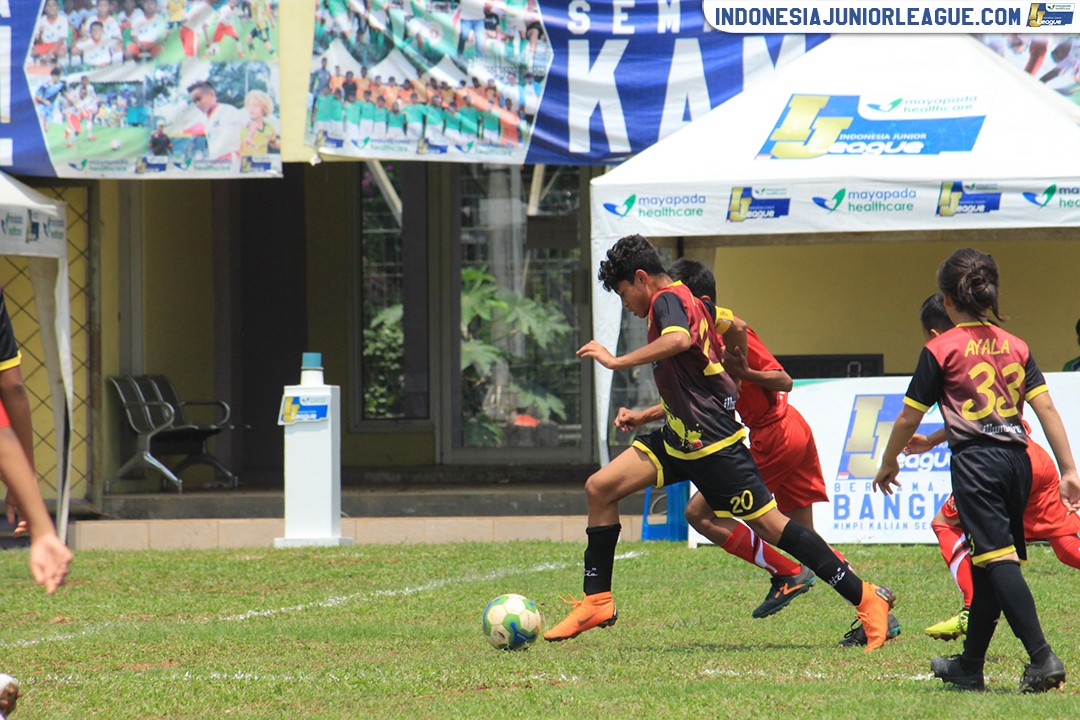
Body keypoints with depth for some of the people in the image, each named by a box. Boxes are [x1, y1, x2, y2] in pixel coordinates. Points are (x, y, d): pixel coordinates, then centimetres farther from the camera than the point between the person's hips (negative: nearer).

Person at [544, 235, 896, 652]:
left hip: (710, 444, -10)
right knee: (600, 487, 3)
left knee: (769, 525, -9)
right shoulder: (687, 298, 14)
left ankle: (867, 599, -4)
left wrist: (618, 362, -31)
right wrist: (731, 374, 41)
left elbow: (679, 339, -36)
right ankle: (597, 602, 8)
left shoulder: (667, 300, -13)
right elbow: (737, 330, 29)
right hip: (680, 437, 10)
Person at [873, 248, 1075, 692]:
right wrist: (1068, 470, 5)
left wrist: (889, 463, 18)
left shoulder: (941, 350, -2)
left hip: (976, 460, -6)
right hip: (1017, 457, 6)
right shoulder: (1015, 347, 11)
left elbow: (909, 417, 2)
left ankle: (1042, 658, -28)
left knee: (998, 558, -13)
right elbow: (1046, 408, 4)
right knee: (988, 564, 16)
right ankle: (970, 667, 26)